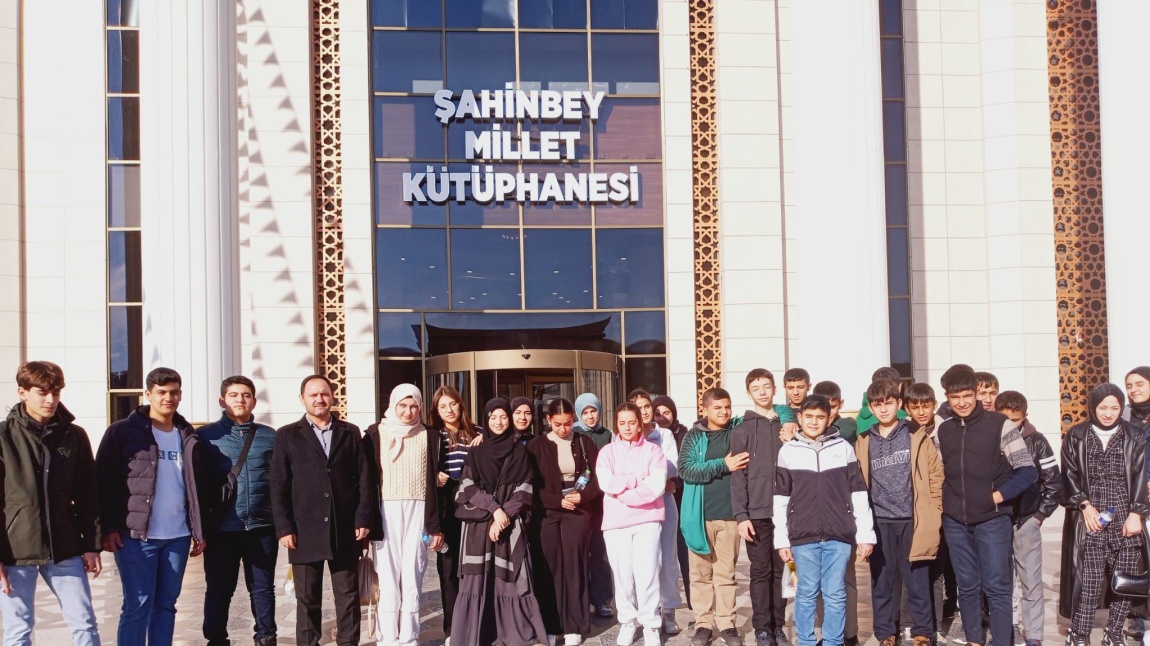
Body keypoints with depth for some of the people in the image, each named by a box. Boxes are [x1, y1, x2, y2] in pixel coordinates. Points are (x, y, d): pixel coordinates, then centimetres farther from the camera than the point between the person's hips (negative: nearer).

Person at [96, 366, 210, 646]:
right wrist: (108, 528, -12)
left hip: (178, 536, 5)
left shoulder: (189, 437, 11)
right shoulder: (122, 432, -3)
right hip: (136, 535, -4)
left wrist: (200, 530, 10)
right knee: (138, 605, -3)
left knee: (166, 604, 10)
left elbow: (199, 486, 15)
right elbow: (103, 482, -6)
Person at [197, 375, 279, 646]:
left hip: (262, 527, 1)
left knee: (263, 588, 9)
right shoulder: (206, 435, 3)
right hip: (222, 528, -1)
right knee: (219, 590, 8)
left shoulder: (270, 436, 7)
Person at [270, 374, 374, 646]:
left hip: (345, 530, 1)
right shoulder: (287, 435, 5)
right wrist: (284, 528, -8)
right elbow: (278, 486, 0)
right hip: (305, 531, -1)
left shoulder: (350, 432, 10)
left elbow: (364, 479, 6)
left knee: (348, 596, 6)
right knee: (307, 599, 5)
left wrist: (364, 519, -3)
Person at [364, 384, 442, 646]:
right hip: (385, 513, -1)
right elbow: (367, 480, 2)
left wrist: (435, 526, 2)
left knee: (412, 578, 2)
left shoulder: (429, 436, 7)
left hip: (418, 513, 1)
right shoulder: (375, 434, 3)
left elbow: (434, 483, 5)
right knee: (388, 578, -2)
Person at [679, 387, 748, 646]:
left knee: (726, 572, 7)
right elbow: (686, 469, -11)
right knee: (701, 573, 5)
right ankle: (703, 623, 12)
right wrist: (723, 465, -15)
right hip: (699, 515, -1)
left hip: (728, 514, 1)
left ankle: (726, 623, 13)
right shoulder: (694, 436, 1)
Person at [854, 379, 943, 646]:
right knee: (882, 583, 7)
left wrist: (933, 512, -3)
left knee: (917, 582, 4)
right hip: (879, 523, 2)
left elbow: (936, 474, 1)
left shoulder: (916, 436, 1)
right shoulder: (864, 442, 7)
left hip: (912, 521, -2)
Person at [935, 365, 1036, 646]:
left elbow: (1027, 472, -7)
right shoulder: (943, 430, 8)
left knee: (996, 587, -2)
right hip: (955, 522, 4)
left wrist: (997, 497, -11)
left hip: (992, 520, -4)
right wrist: (945, 502, 4)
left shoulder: (999, 424, -6)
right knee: (967, 587, 11)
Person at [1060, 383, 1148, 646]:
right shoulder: (1076, 437, 4)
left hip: (1126, 519, 2)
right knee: (1089, 580, -7)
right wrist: (1085, 506, -8)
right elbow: (1069, 475, 3)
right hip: (1090, 519, -1)